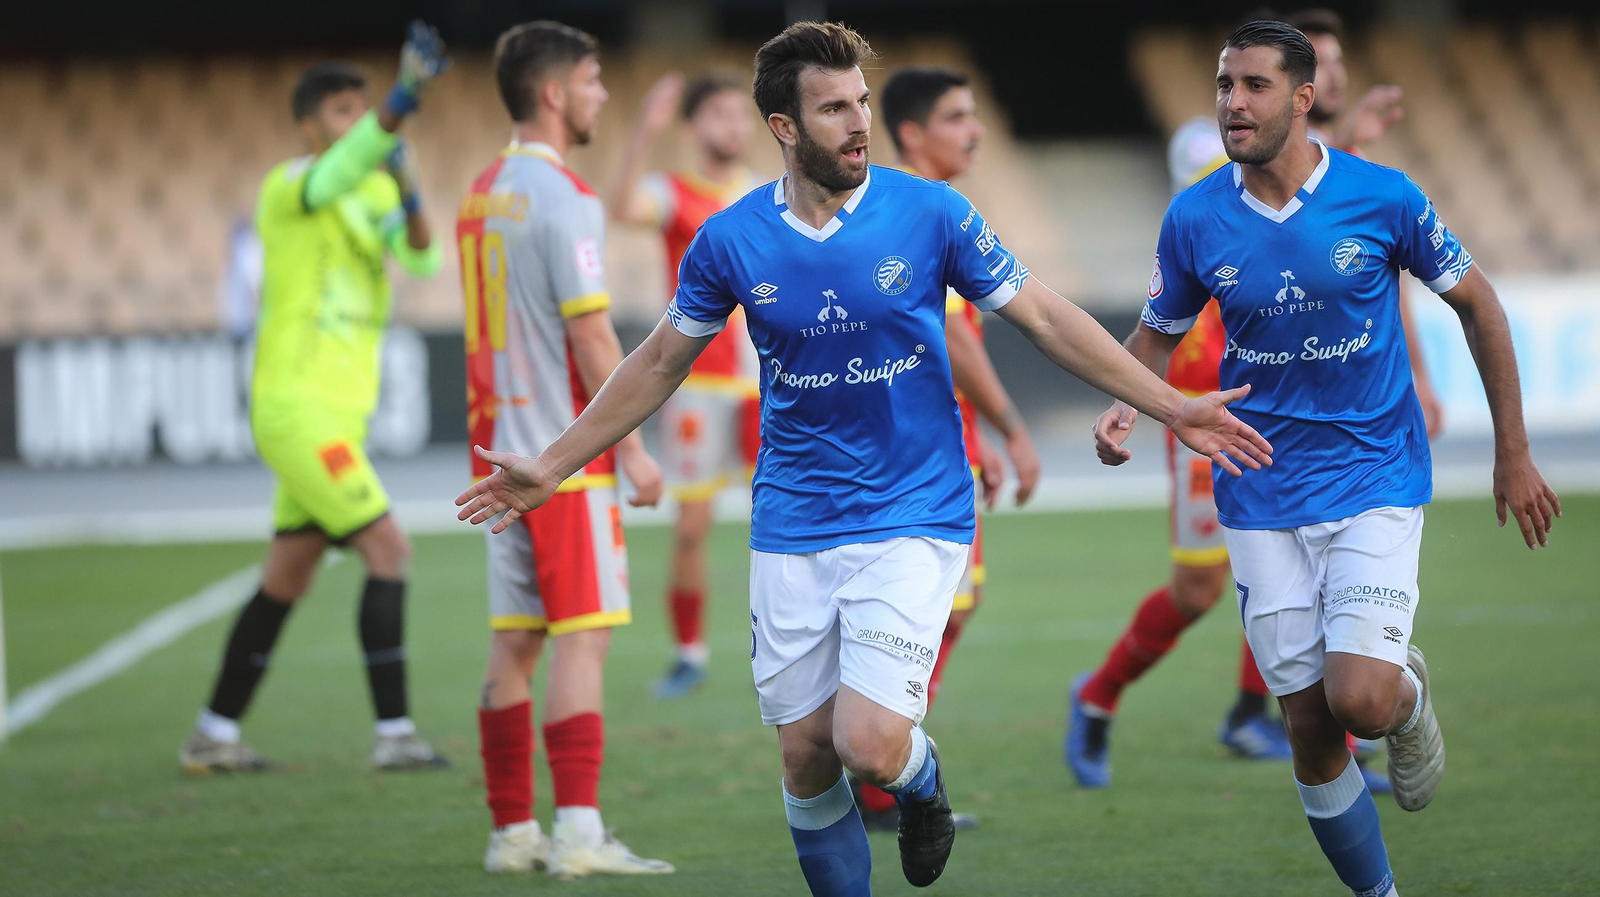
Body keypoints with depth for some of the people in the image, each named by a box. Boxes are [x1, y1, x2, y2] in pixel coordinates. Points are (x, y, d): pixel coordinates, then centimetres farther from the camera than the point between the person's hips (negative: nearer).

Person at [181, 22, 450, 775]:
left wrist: (409, 192, -18)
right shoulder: (287, 188, -11)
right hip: (297, 407, -8)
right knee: (388, 548, -14)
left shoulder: (374, 189, 13)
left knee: (286, 579, 10)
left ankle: (213, 737, 17)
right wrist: (404, 97, -47)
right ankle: (394, 733, -14)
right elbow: (336, 176, -33)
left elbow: (420, 260, 1)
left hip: (338, 411, 8)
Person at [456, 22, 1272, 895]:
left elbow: (1044, 317, 0)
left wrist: (1172, 408, -4)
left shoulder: (928, 213, -8)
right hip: (793, 529, 2)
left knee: (870, 747, -16)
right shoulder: (731, 241, -3)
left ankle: (922, 779, 20)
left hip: (914, 518, -2)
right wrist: (550, 468, 11)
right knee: (805, 755, 3)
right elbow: (660, 363, 11)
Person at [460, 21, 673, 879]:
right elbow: (590, 335, -16)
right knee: (582, 635, -8)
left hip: (499, 446, 8)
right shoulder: (561, 198, -14)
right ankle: (578, 832, -13)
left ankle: (512, 831, 10)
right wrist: (632, 450, -12)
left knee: (514, 640, 8)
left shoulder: (483, 194, 13)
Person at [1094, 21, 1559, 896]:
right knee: (1310, 730, 2)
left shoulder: (1382, 197, -10)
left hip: (1375, 473, -2)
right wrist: (1123, 406, -13)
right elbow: (1157, 336, 10)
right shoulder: (1193, 219, -5)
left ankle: (1411, 694, 17)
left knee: (1360, 700, -20)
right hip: (1263, 493, 2)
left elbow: (1476, 304, 3)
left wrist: (1513, 455, 4)